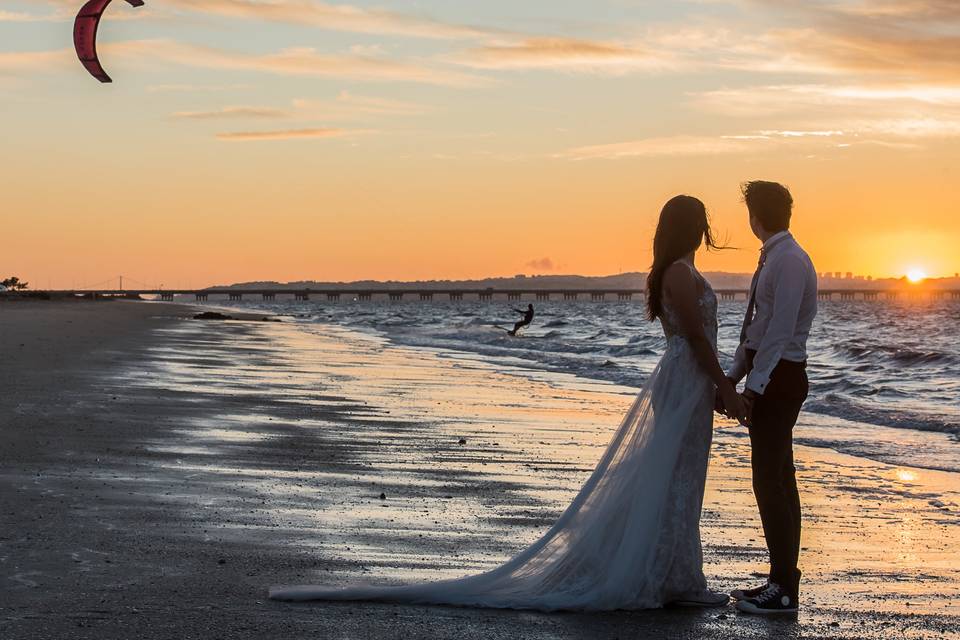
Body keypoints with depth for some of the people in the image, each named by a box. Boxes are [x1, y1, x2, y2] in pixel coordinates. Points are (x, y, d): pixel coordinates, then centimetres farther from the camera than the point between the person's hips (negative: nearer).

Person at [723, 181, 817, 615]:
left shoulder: (789, 261, -16)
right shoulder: (773, 259, 15)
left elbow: (780, 330, -21)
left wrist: (754, 387, -20)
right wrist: (733, 378, 16)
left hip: (779, 379, -10)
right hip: (768, 379, 10)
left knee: (769, 482, -8)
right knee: (778, 481, 13)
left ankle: (785, 591, -3)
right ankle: (781, 581, 20)